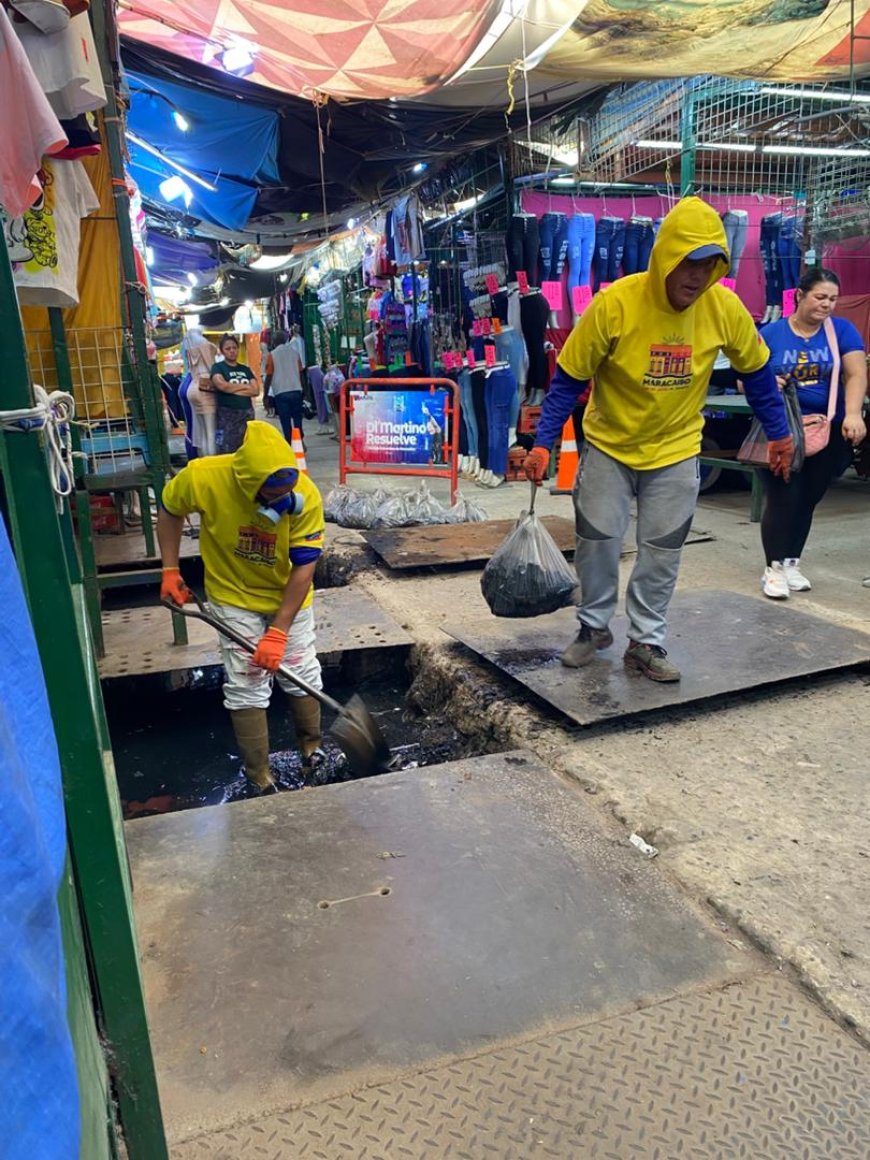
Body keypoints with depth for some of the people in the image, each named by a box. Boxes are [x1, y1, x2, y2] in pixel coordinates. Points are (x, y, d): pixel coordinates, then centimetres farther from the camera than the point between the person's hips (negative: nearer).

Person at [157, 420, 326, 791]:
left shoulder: (306, 496, -30)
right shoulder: (204, 477, -29)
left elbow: (304, 568, -23)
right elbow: (169, 510, -6)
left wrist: (278, 632, -24)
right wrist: (170, 571, -9)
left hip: (289, 595, 1)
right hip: (235, 595, 0)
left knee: (303, 676, 10)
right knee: (246, 686, 1)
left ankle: (312, 749, 35)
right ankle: (260, 777, 17)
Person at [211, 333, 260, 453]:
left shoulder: (245, 369, 16)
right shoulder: (218, 367, 3)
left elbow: (256, 390, 3)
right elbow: (222, 385, -17)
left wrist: (231, 389, -6)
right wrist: (245, 386, -4)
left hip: (247, 414, 4)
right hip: (227, 415, -4)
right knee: (227, 452, -9)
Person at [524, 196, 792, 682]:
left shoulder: (725, 308, -13)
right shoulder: (615, 303, -22)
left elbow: (756, 371, 3)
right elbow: (569, 378, -15)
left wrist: (779, 433, 9)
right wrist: (544, 443, -19)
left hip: (675, 450, 2)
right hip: (609, 445, -1)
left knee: (663, 551, 4)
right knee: (598, 540, 4)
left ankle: (647, 642, 20)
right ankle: (594, 626, 26)